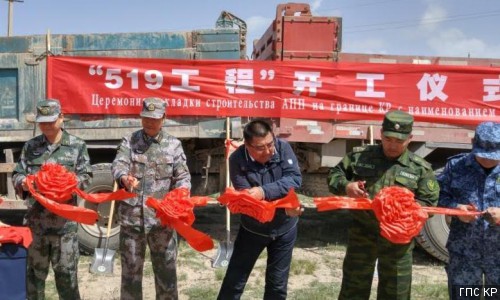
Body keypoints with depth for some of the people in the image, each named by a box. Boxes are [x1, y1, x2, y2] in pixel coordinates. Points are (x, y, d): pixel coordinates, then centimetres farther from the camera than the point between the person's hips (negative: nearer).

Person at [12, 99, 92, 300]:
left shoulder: (77, 145, 3)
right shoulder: (30, 146, 10)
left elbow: (85, 177, -2)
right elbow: (17, 174, 8)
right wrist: (23, 183, -14)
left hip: (65, 220, -2)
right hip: (36, 219, 3)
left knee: (66, 272, 5)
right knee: (35, 271, 13)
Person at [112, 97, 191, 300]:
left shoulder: (173, 144, 5)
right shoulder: (129, 141, 4)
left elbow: (183, 176, 1)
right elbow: (118, 165, -12)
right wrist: (124, 177, -35)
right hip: (132, 216, 0)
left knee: (166, 269, 8)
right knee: (130, 269, 11)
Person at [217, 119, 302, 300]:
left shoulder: (282, 147, -14)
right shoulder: (237, 160, -19)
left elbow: (295, 179, -21)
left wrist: (264, 191, -34)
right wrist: (283, 208, -30)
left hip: (284, 228, 1)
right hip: (253, 229, -1)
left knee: (277, 284, 14)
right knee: (234, 281, 10)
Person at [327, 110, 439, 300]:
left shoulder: (420, 168, -1)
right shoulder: (359, 156, 0)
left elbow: (429, 204, -2)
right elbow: (334, 175, 7)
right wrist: (346, 186, -15)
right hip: (362, 233, 0)